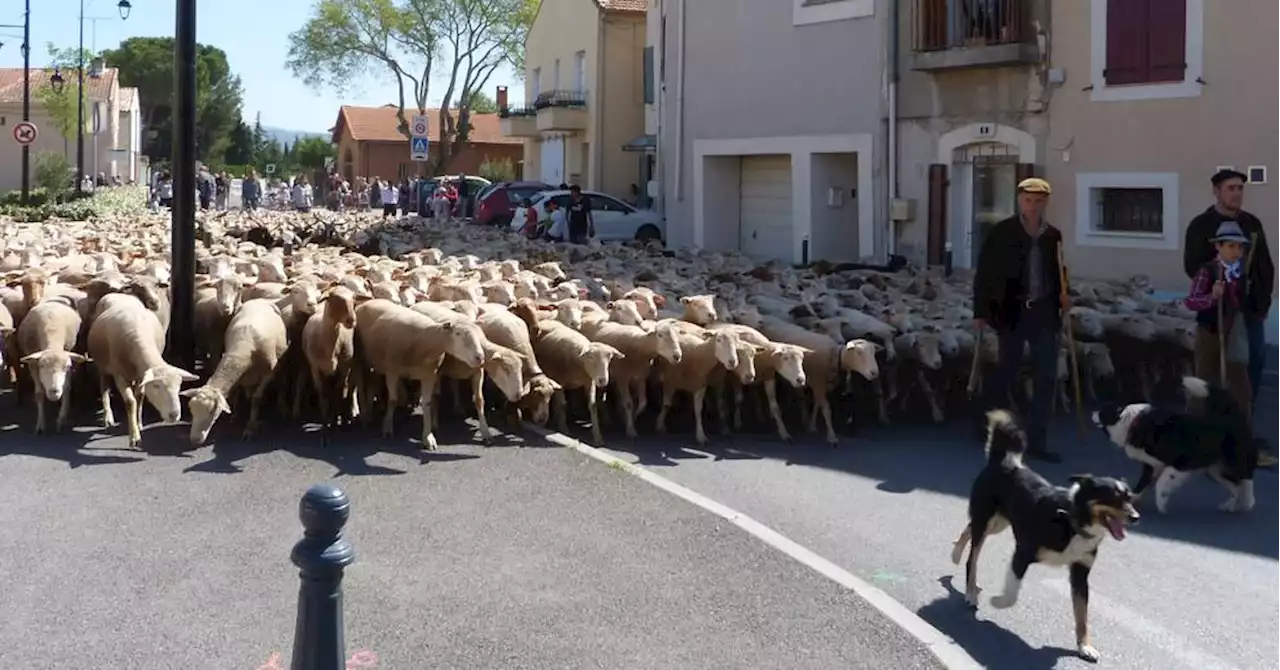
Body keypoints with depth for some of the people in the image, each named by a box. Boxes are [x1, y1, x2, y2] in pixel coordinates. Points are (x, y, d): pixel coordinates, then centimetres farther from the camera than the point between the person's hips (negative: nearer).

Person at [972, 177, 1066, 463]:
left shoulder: (1053, 235, 8)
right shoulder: (1001, 233, -3)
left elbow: (1057, 272, 19)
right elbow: (984, 273, -3)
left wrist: (1063, 295, -1)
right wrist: (981, 312, -7)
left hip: (1044, 312, 4)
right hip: (1012, 311, -4)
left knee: (1046, 377, 3)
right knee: (1006, 373, 5)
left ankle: (1037, 442, 11)